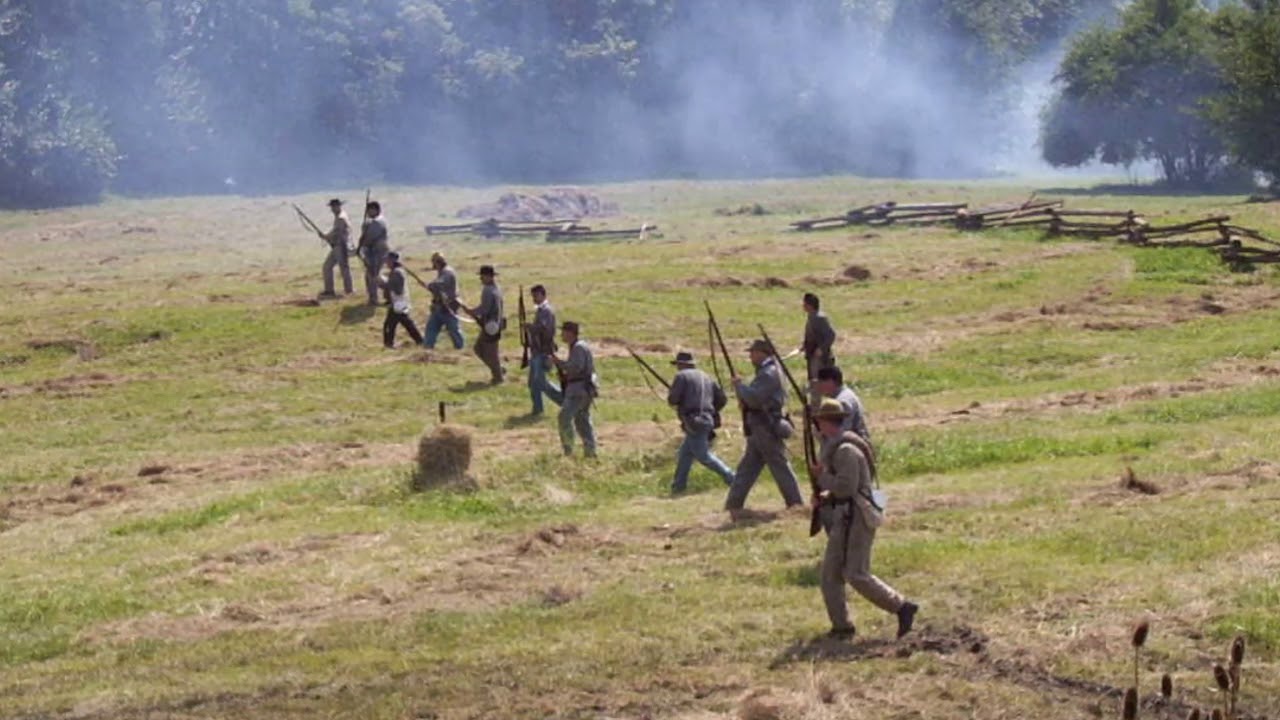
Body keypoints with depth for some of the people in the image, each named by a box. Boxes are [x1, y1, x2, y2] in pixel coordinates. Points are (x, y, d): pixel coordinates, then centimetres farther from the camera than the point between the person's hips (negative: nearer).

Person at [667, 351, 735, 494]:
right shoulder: (706, 377, 18)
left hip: (694, 422, -8)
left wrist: (670, 394, 12)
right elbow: (722, 399, 15)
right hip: (707, 420, 8)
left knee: (703, 455, -6)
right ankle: (678, 486, 14)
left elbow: (672, 399, -10)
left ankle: (731, 478, -10)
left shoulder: (682, 376, -3)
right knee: (685, 454, 14)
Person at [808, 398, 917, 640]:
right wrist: (826, 497, 8)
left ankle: (902, 608, -8)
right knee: (830, 574, 9)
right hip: (844, 518, 10)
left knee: (857, 575, -12)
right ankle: (841, 626, 12)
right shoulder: (834, 447, 14)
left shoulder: (845, 450, -18)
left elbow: (846, 487, -24)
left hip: (856, 518, -10)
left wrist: (821, 476, -12)